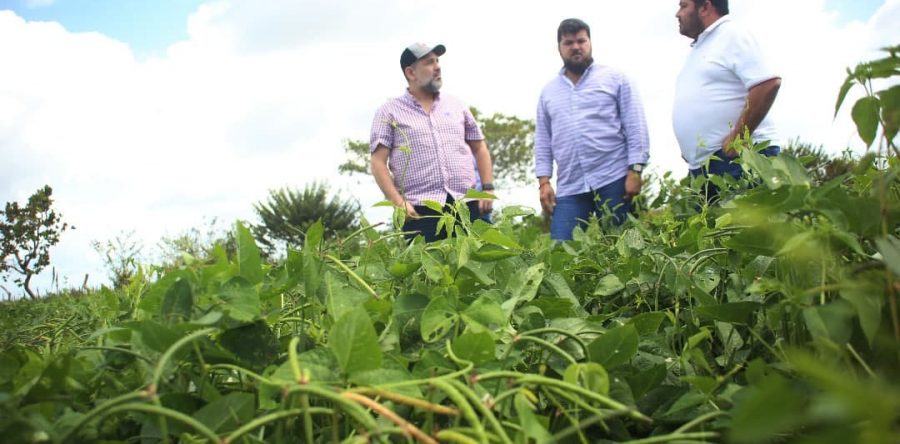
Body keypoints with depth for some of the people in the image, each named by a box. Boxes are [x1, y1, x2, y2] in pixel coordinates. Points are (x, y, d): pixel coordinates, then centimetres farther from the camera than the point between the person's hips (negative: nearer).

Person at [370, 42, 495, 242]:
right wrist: (398, 202, -13)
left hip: (467, 205, 4)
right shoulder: (390, 112, 6)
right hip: (420, 210, -3)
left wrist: (488, 188, 9)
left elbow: (479, 148, 22)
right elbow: (378, 162, -1)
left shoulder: (456, 106, 18)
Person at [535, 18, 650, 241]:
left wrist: (635, 171, -8)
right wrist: (544, 182, 5)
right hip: (569, 189, 3)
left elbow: (636, 128, 1)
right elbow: (542, 141, 16)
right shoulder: (548, 91, 18)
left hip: (614, 181, -2)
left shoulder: (614, 78, 7)